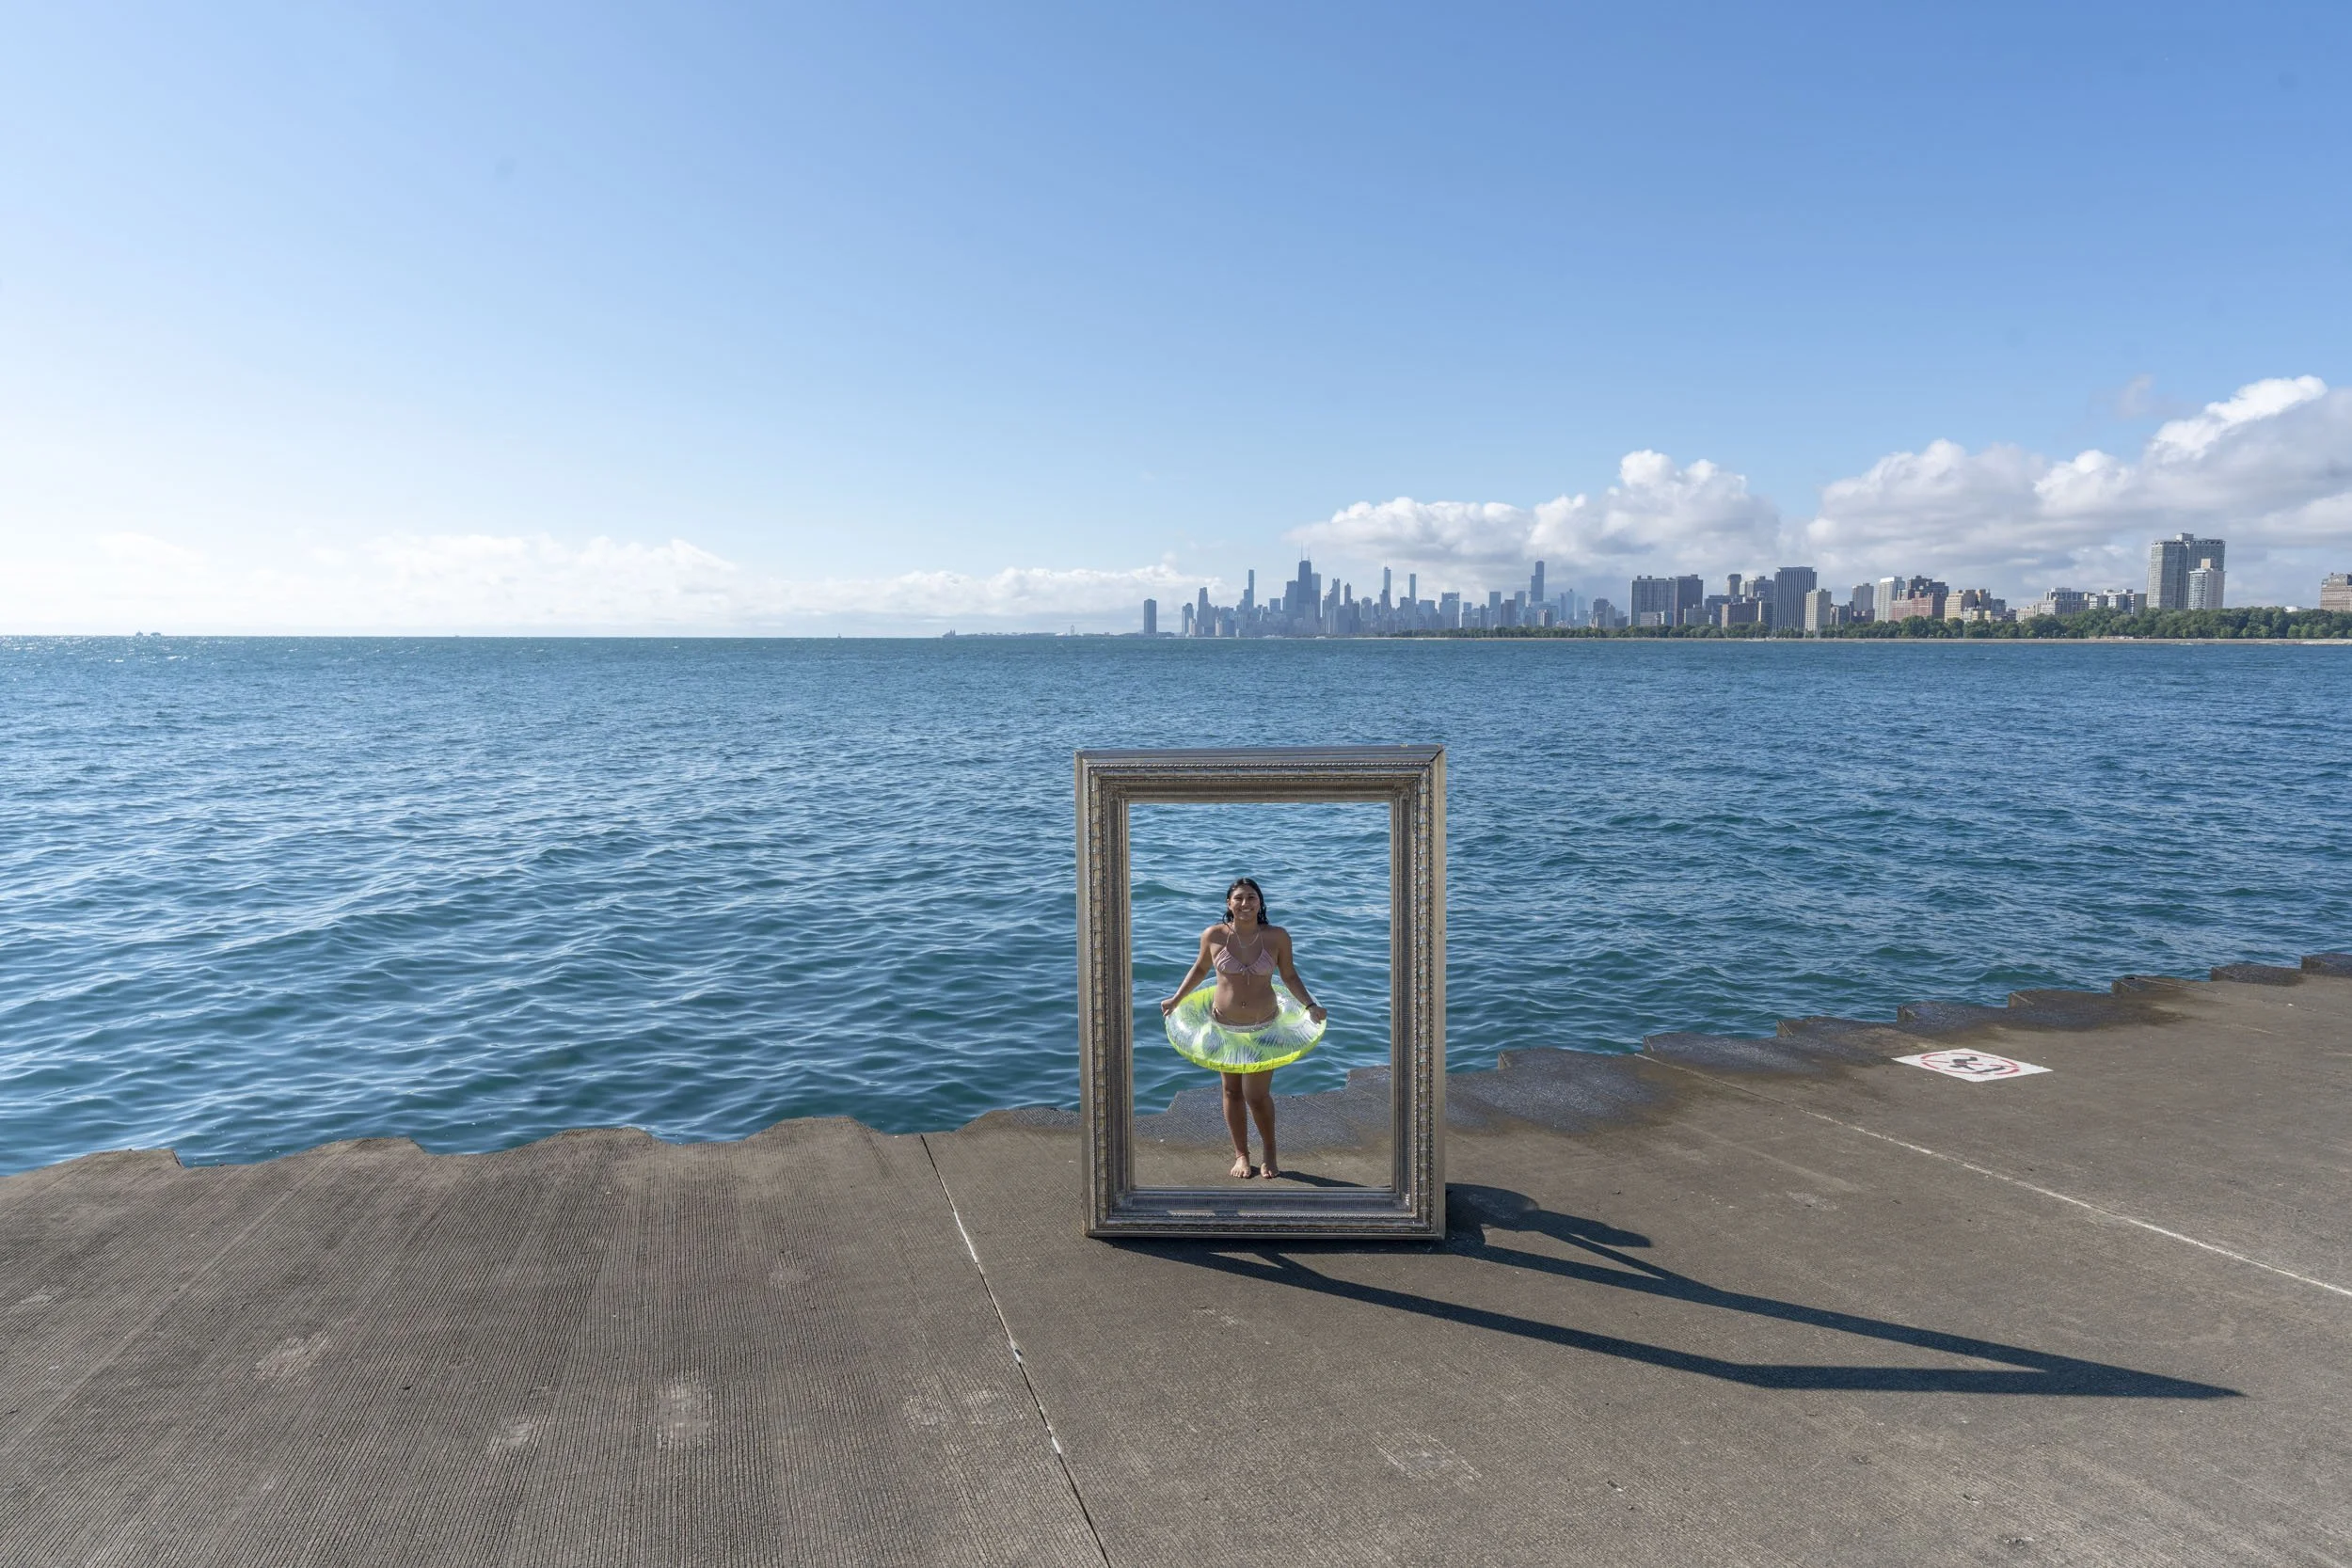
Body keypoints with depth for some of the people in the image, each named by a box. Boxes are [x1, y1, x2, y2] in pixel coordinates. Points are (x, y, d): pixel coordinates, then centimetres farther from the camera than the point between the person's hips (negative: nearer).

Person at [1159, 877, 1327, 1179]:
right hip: (1224, 1024, 1)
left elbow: (1290, 976, 5)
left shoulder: (1277, 937, -7)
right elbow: (1200, 968, 11)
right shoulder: (1213, 936, -7)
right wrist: (1176, 999, 9)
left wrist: (1309, 1006, -6)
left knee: (1257, 1095, -4)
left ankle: (1271, 1154, 20)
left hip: (1264, 1026, -1)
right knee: (1232, 1090, 11)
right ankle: (1241, 1154, 28)